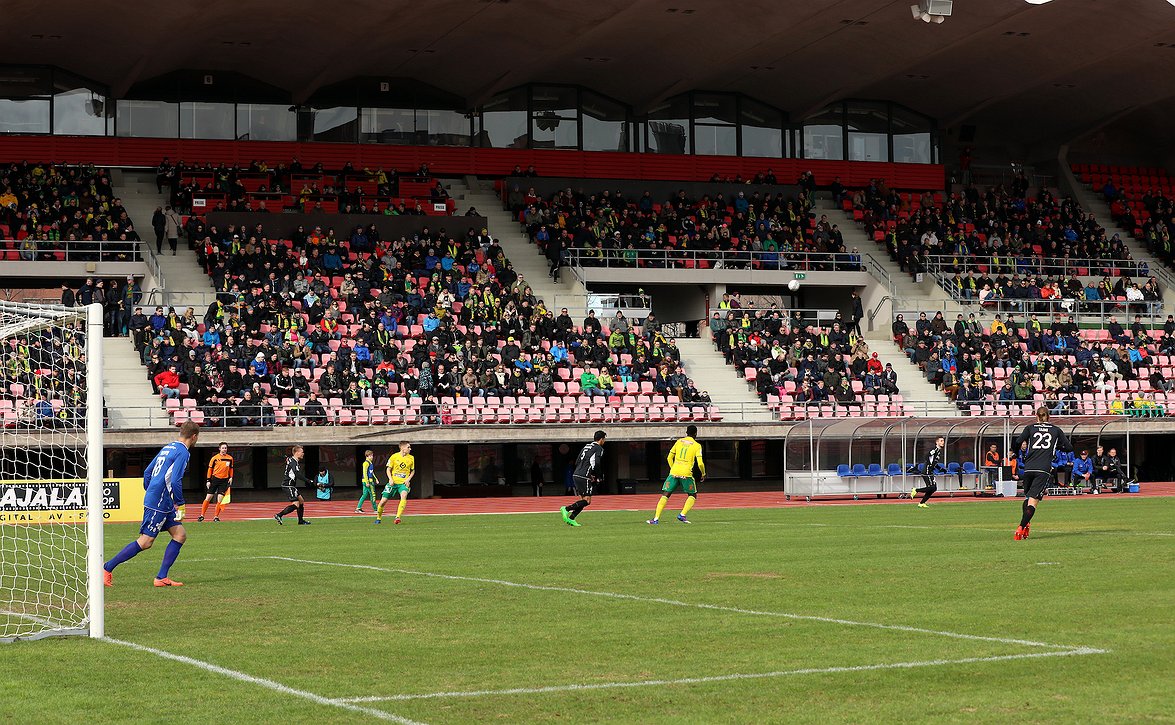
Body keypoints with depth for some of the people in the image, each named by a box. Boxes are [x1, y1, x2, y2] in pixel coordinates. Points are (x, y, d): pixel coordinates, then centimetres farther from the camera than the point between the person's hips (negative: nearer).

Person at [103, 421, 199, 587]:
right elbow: (175, 480, -21)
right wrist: (180, 505, -13)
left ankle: (161, 578, 3)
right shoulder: (183, 452, -12)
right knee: (145, 542, -7)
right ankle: (107, 568, 0)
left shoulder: (167, 448, 17)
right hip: (158, 504, -10)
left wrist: (150, 494, 25)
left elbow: (147, 472, 20)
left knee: (180, 535, 7)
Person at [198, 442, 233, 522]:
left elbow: (231, 468, 18)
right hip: (215, 479, -1)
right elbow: (210, 469, 2)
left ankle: (216, 517, 6)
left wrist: (231, 477, 5)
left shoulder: (230, 458, 5)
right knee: (208, 498, -1)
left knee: (220, 500, -3)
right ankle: (202, 515, 6)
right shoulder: (215, 458, -2)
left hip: (224, 481, 1)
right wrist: (208, 480, -2)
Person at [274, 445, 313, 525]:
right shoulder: (293, 462, -19)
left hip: (291, 486, 11)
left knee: (301, 500, 16)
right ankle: (278, 515, -15)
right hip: (288, 485, -11)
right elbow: (298, 475, -28)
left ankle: (301, 521, 22)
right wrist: (309, 481, -27)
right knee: (296, 505, -14)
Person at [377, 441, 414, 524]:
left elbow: (413, 471, 15)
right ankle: (378, 518, 24)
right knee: (383, 501, -2)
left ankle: (397, 517, -35)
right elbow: (388, 469, 5)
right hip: (393, 482, 0)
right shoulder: (394, 456, -4)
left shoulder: (411, 458, 2)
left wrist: (408, 479, -3)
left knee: (404, 495, -32)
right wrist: (390, 479, -11)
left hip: (403, 483, 0)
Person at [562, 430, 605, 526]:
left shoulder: (586, 446, 21)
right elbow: (596, 464, -15)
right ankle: (566, 509, -20)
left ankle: (570, 519, 1)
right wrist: (597, 477, 0)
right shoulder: (599, 449, -3)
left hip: (575, 475, 9)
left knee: (584, 500, 12)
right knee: (587, 501, -7)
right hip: (584, 477, -9)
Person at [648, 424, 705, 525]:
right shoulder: (697, 445, 3)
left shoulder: (679, 441, 13)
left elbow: (669, 458, 16)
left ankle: (656, 518, -7)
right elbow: (700, 463, -4)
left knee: (665, 495, 5)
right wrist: (703, 474, 12)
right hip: (686, 474, -3)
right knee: (693, 496, 16)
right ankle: (682, 515, -4)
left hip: (674, 472, 3)